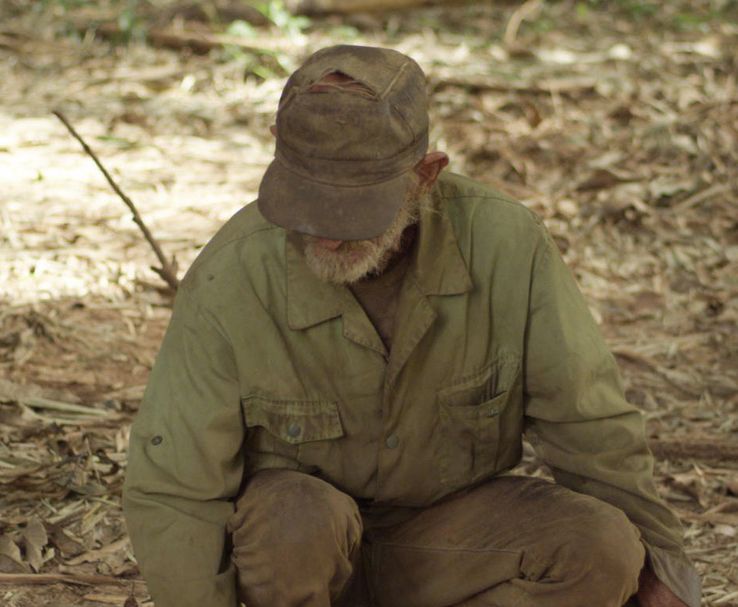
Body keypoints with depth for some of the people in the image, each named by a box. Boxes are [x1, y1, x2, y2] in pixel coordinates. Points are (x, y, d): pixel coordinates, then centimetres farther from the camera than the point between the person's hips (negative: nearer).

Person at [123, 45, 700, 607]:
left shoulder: (506, 245, -23)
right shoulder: (227, 286, -28)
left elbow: (590, 422, -11)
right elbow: (170, 497, -21)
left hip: (440, 535, 2)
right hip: (287, 552, -2)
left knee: (599, 548, -24)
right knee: (297, 518, -36)